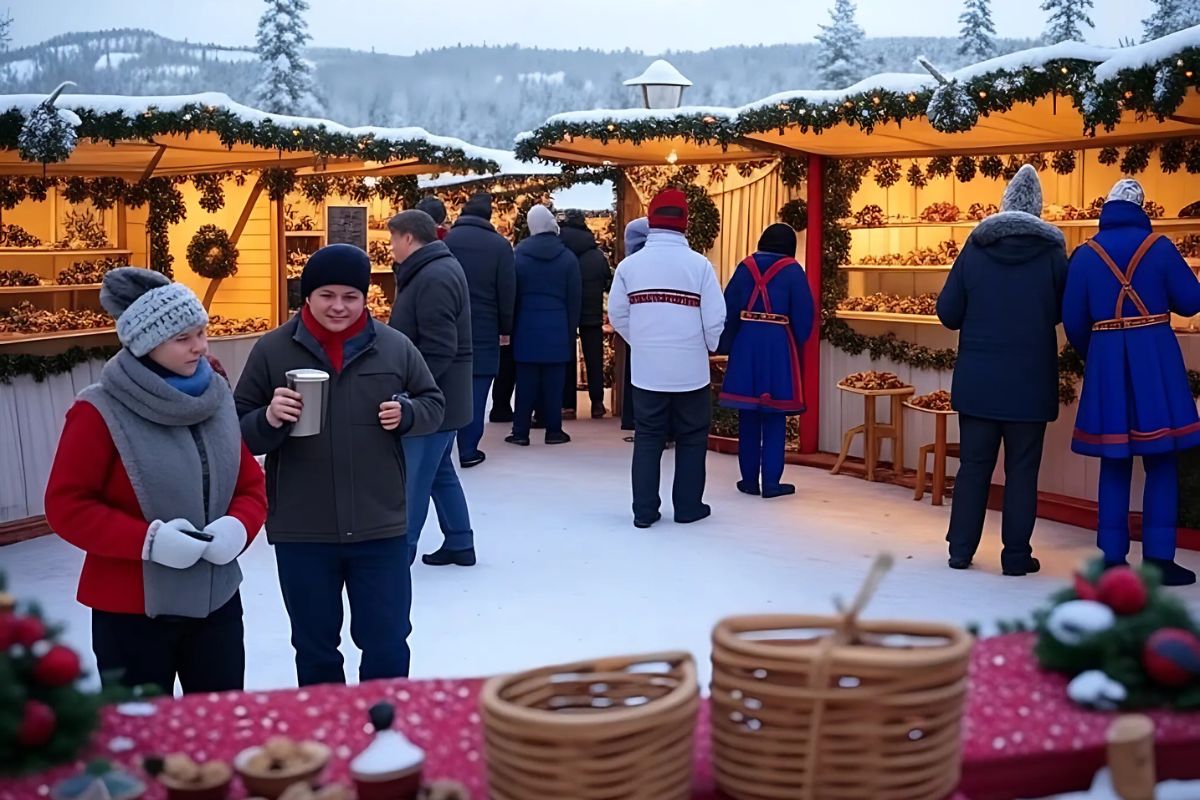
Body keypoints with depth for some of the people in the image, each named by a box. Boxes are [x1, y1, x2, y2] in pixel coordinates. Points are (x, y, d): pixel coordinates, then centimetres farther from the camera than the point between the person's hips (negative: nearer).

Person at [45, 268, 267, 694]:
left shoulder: (217, 398, 4)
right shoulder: (100, 412, -14)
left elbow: (251, 485, 9)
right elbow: (66, 505, -14)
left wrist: (238, 526, -13)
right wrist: (147, 540, -24)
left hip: (216, 600, 5)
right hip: (131, 611, -5)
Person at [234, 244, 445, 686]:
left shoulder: (395, 346, 1)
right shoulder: (272, 349, -2)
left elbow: (433, 404, 12)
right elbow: (238, 430, 1)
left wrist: (406, 413, -10)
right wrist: (269, 420, -21)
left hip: (380, 527, 0)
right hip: (301, 532, 0)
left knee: (387, 644, 10)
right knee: (314, 649, 15)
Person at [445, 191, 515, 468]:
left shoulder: (444, 241, 0)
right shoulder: (499, 245, -5)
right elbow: (507, 292, -3)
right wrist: (505, 328, 7)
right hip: (483, 328, -2)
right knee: (475, 388, 1)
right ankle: (468, 450, 2)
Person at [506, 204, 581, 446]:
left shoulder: (519, 254, 1)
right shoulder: (567, 257, -1)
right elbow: (574, 298, 0)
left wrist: (510, 325, 8)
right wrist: (571, 327, 8)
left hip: (527, 326, 1)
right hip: (557, 326, -1)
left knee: (526, 381, 3)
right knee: (553, 381, 3)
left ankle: (520, 432, 4)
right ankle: (553, 430, 7)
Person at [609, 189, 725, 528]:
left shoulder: (629, 264, -3)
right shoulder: (699, 264, -9)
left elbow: (617, 316, 4)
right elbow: (716, 320, -9)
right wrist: (709, 347, 12)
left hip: (646, 369, 2)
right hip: (690, 369, -2)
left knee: (647, 439, 11)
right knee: (691, 439, 12)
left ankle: (644, 510, 11)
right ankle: (688, 506, 18)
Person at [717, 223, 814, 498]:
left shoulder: (745, 267, 3)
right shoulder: (792, 270, -4)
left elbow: (728, 309, 0)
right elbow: (803, 315, -6)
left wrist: (727, 347, 7)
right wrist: (797, 347, 10)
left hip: (746, 345, 2)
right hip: (779, 347, -2)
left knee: (748, 416, 9)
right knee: (774, 417, 4)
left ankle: (749, 479, 13)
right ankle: (771, 482, 2)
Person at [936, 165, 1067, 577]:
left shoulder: (975, 246, -2)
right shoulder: (1051, 251, -5)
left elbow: (948, 312, -3)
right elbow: (1064, 312, 2)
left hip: (977, 381, 2)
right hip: (1030, 383, -1)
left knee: (973, 465, 10)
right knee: (1022, 470, 6)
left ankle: (961, 549, 14)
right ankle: (1016, 555, 8)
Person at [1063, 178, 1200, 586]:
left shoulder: (1086, 254, 2)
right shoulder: (1159, 246, -2)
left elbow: (1073, 319, 1)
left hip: (1106, 361, 2)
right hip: (1155, 358, -2)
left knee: (1114, 462, 9)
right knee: (1162, 462, 5)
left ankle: (1113, 557, 9)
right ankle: (1159, 558, 3)